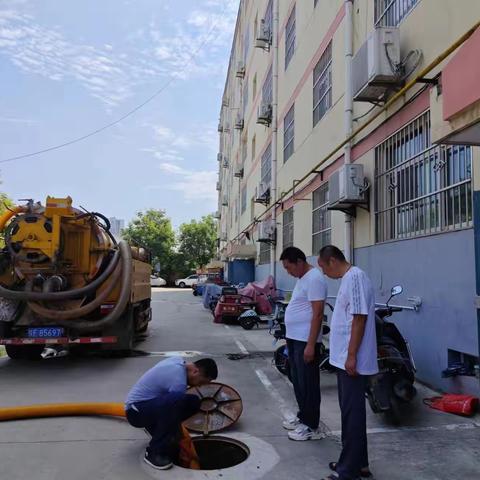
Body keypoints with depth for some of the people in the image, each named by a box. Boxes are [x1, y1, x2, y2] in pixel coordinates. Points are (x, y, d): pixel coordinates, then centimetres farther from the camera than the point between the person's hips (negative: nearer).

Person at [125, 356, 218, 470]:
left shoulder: (179, 361, 1)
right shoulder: (178, 380, -26)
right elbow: (176, 410, -20)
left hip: (150, 405, 9)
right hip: (136, 411, -9)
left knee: (193, 402, -1)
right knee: (176, 401, -36)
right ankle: (153, 452, -20)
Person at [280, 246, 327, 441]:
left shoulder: (314, 278, -17)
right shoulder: (302, 278, 14)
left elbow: (317, 314, -22)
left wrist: (310, 345, -24)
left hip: (306, 341, -10)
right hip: (294, 339, 10)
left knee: (308, 383, 0)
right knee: (298, 381, 19)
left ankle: (311, 427, 11)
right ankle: (303, 416, 33)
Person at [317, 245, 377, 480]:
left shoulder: (355, 277, -17)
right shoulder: (348, 278, 13)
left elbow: (359, 319, -22)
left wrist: (351, 355, -22)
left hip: (352, 360, -10)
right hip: (344, 358, 10)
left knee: (352, 413, -1)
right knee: (350, 411, 18)